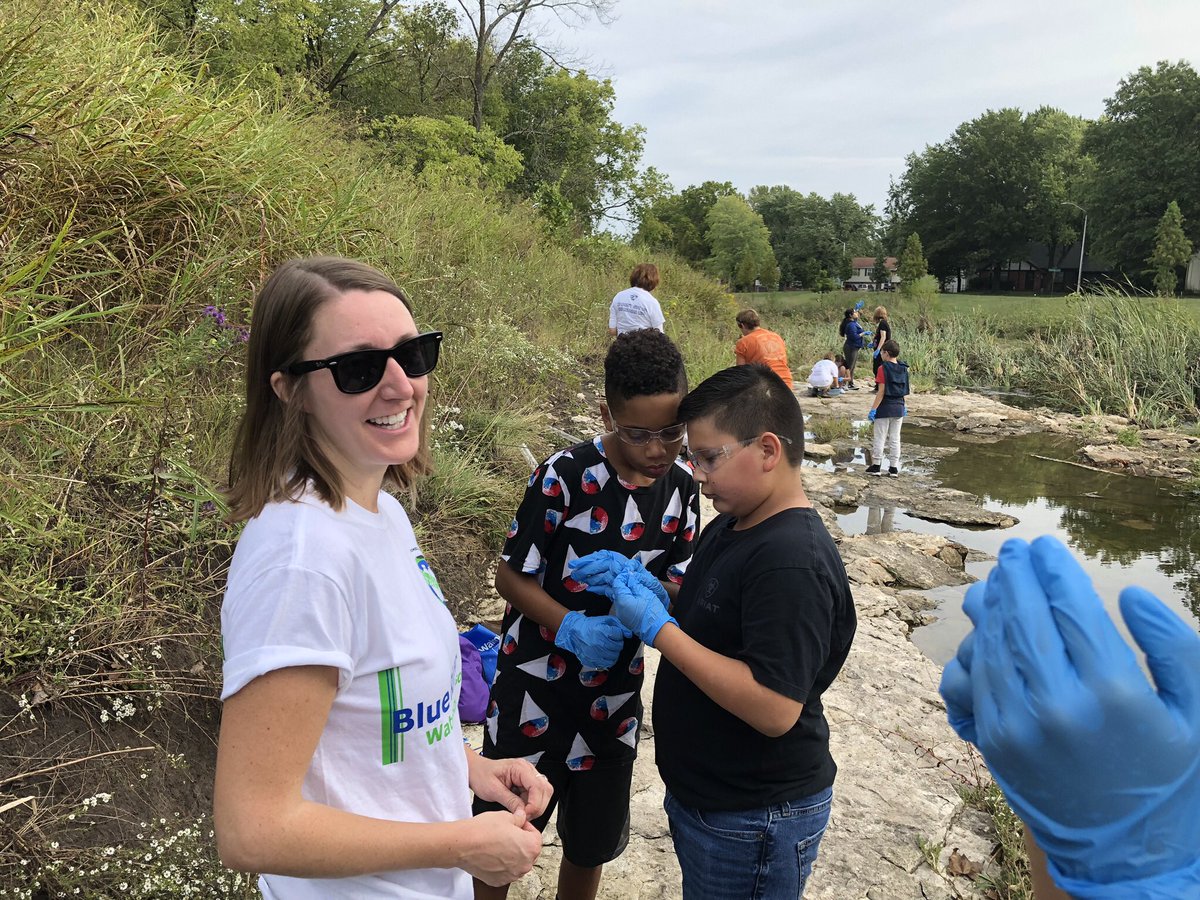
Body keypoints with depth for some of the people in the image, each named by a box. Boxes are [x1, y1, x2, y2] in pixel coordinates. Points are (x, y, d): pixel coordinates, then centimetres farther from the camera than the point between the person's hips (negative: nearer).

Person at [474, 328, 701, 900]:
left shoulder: (681, 487, -4)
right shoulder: (565, 477, -20)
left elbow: (675, 582, 3)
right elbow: (510, 575, -12)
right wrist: (570, 628, -27)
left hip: (615, 700, 4)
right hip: (533, 699, -4)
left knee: (591, 846, 21)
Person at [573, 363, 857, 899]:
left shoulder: (794, 562, -28)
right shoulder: (731, 524, 3)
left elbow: (775, 709, -32)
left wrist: (657, 627, -28)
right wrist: (634, 581, -3)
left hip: (754, 821, -8)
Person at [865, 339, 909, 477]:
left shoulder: (883, 368, -13)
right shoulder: (903, 369, 5)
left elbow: (881, 392, -17)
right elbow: (904, 390, 10)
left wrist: (873, 409, -15)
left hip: (885, 408, -6)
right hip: (899, 407, 6)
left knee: (880, 438, 3)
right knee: (895, 439, 10)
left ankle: (876, 466, 8)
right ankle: (894, 468, 12)